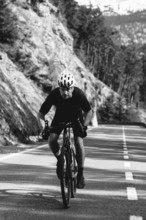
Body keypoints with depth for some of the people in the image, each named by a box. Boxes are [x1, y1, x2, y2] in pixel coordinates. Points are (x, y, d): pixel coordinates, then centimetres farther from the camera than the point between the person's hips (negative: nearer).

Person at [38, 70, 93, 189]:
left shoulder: (79, 94, -34)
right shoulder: (54, 95, -32)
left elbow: (89, 112, -22)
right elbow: (41, 113, -23)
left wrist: (84, 126, -36)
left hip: (76, 117, -1)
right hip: (60, 116, 1)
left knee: (79, 142, -18)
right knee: (52, 140, -18)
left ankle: (80, 174, -5)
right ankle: (60, 159, 13)